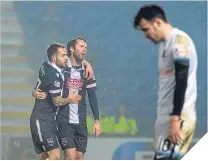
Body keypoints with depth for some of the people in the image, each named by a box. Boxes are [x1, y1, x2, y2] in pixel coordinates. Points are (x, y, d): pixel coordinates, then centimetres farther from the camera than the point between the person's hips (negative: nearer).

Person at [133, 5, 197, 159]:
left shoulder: (179, 41, -10)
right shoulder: (165, 44, 18)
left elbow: (181, 82, -18)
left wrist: (176, 119, -22)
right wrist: (168, 118, 16)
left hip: (178, 117, -9)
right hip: (167, 116, 9)